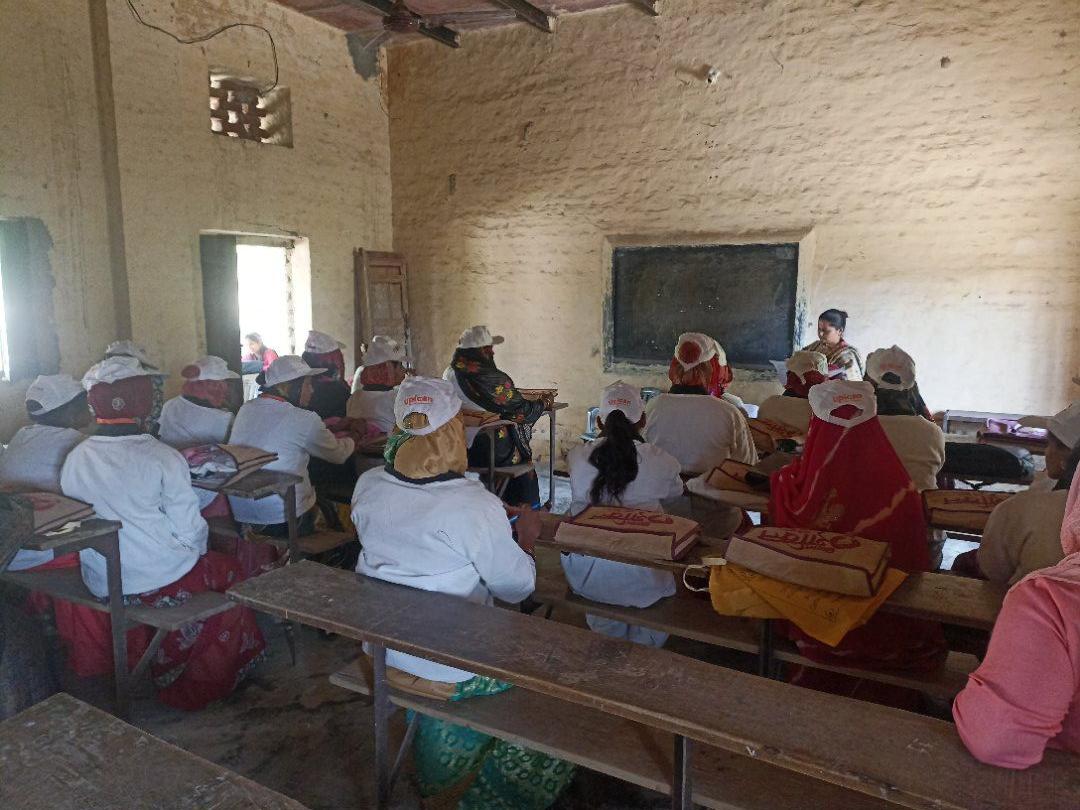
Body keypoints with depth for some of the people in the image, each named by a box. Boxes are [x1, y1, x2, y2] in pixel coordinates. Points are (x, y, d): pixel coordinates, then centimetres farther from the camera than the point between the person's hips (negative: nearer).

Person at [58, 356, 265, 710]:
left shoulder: (75, 459, -3)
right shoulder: (162, 458, -16)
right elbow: (190, 531, -14)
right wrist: (193, 551, 8)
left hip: (100, 584, 5)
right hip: (164, 581, -5)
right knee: (228, 570, 20)